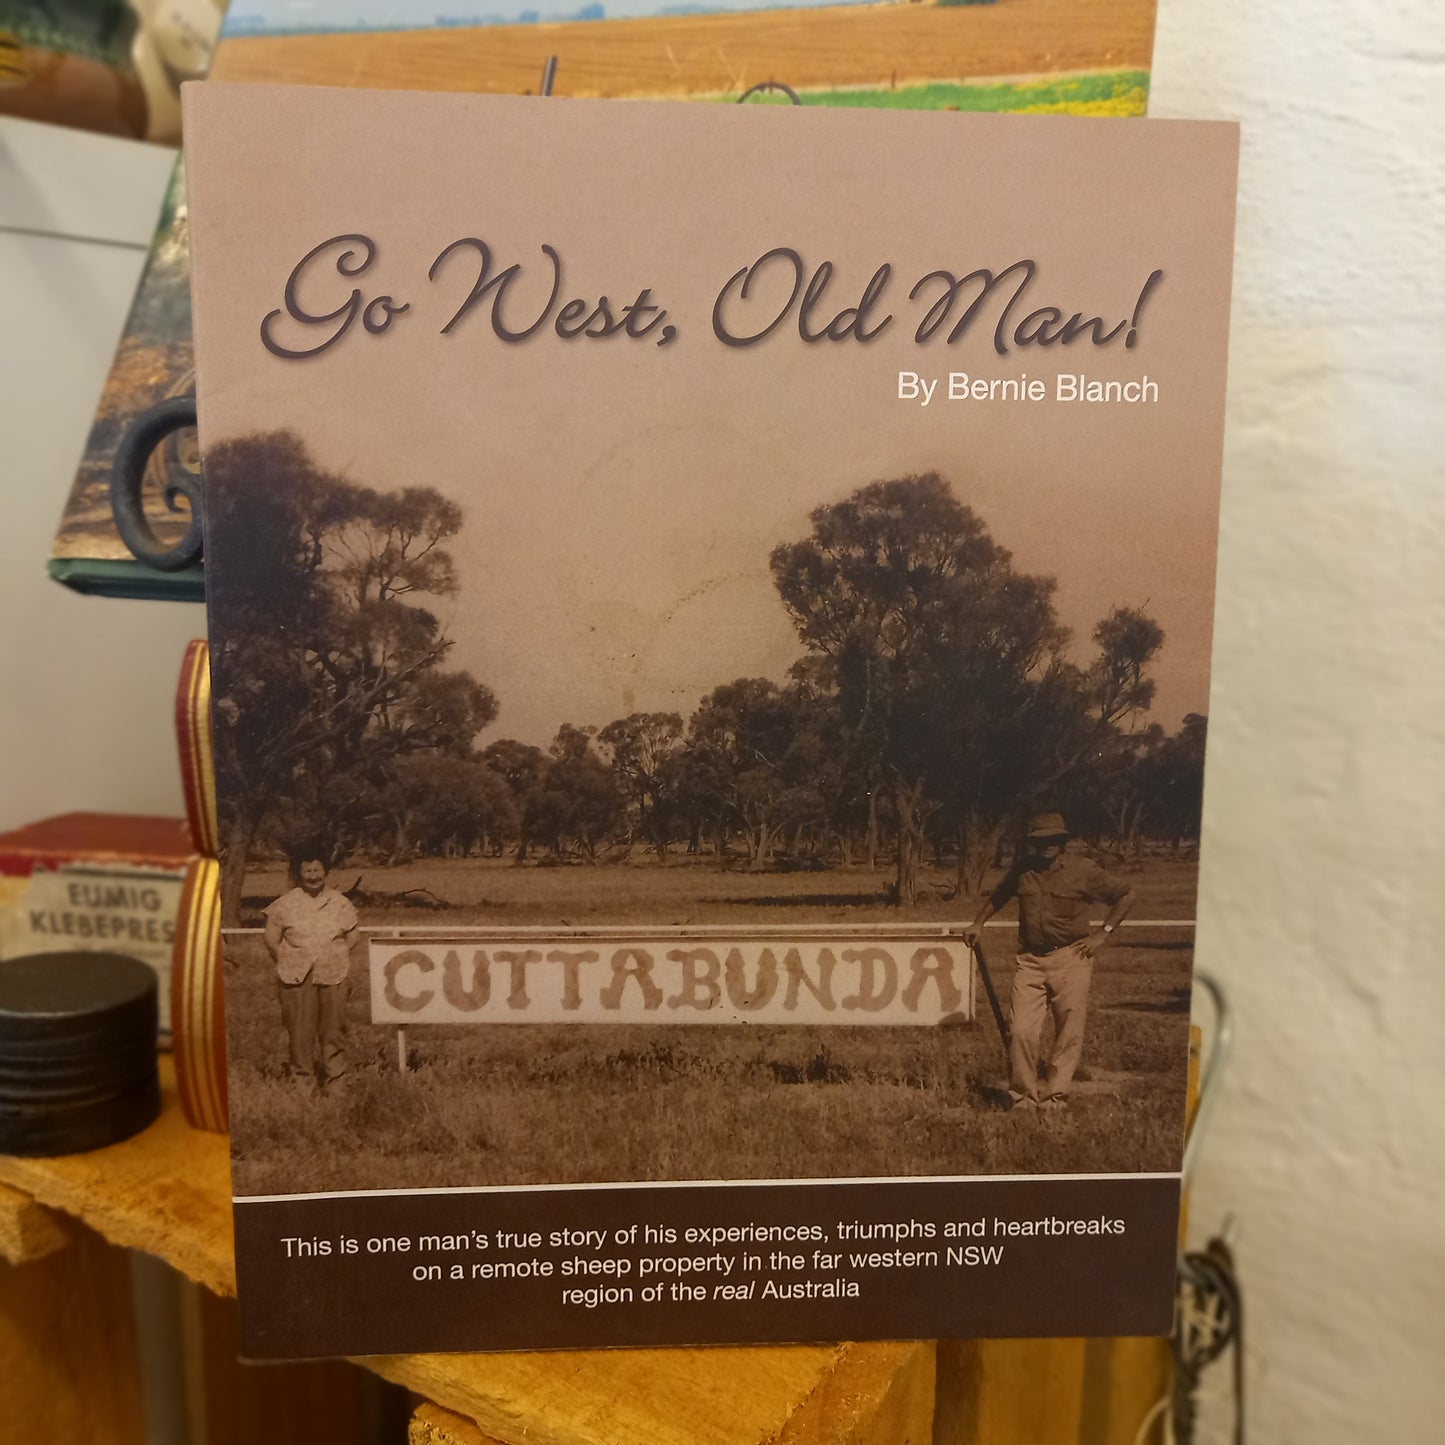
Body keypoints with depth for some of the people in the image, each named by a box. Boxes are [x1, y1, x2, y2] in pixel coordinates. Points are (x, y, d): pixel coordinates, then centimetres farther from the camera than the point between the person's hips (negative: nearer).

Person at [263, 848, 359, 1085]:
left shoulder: (341, 904, 4)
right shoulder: (285, 904, 0)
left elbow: (351, 939, 12)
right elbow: (272, 940, 4)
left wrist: (337, 960, 6)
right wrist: (289, 963, 3)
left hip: (333, 975, 1)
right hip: (296, 977, -1)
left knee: (333, 1027, 5)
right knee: (299, 1028, 3)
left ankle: (335, 1075, 17)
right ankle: (301, 1075, 16)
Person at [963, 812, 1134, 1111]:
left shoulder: (1083, 870, -3)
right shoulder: (1021, 869, 5)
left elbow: (1125, 897, 6)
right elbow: (997, 896, 24)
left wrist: (1103, 933, -2)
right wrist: (978, 923, 15)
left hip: (1071, 958, -2)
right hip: (1031, 959, 2)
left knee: (1069, 1033, 2)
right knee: (1020, 1031, -5)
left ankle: (1053, 1097, 15)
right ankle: (1022, 1099, 11)